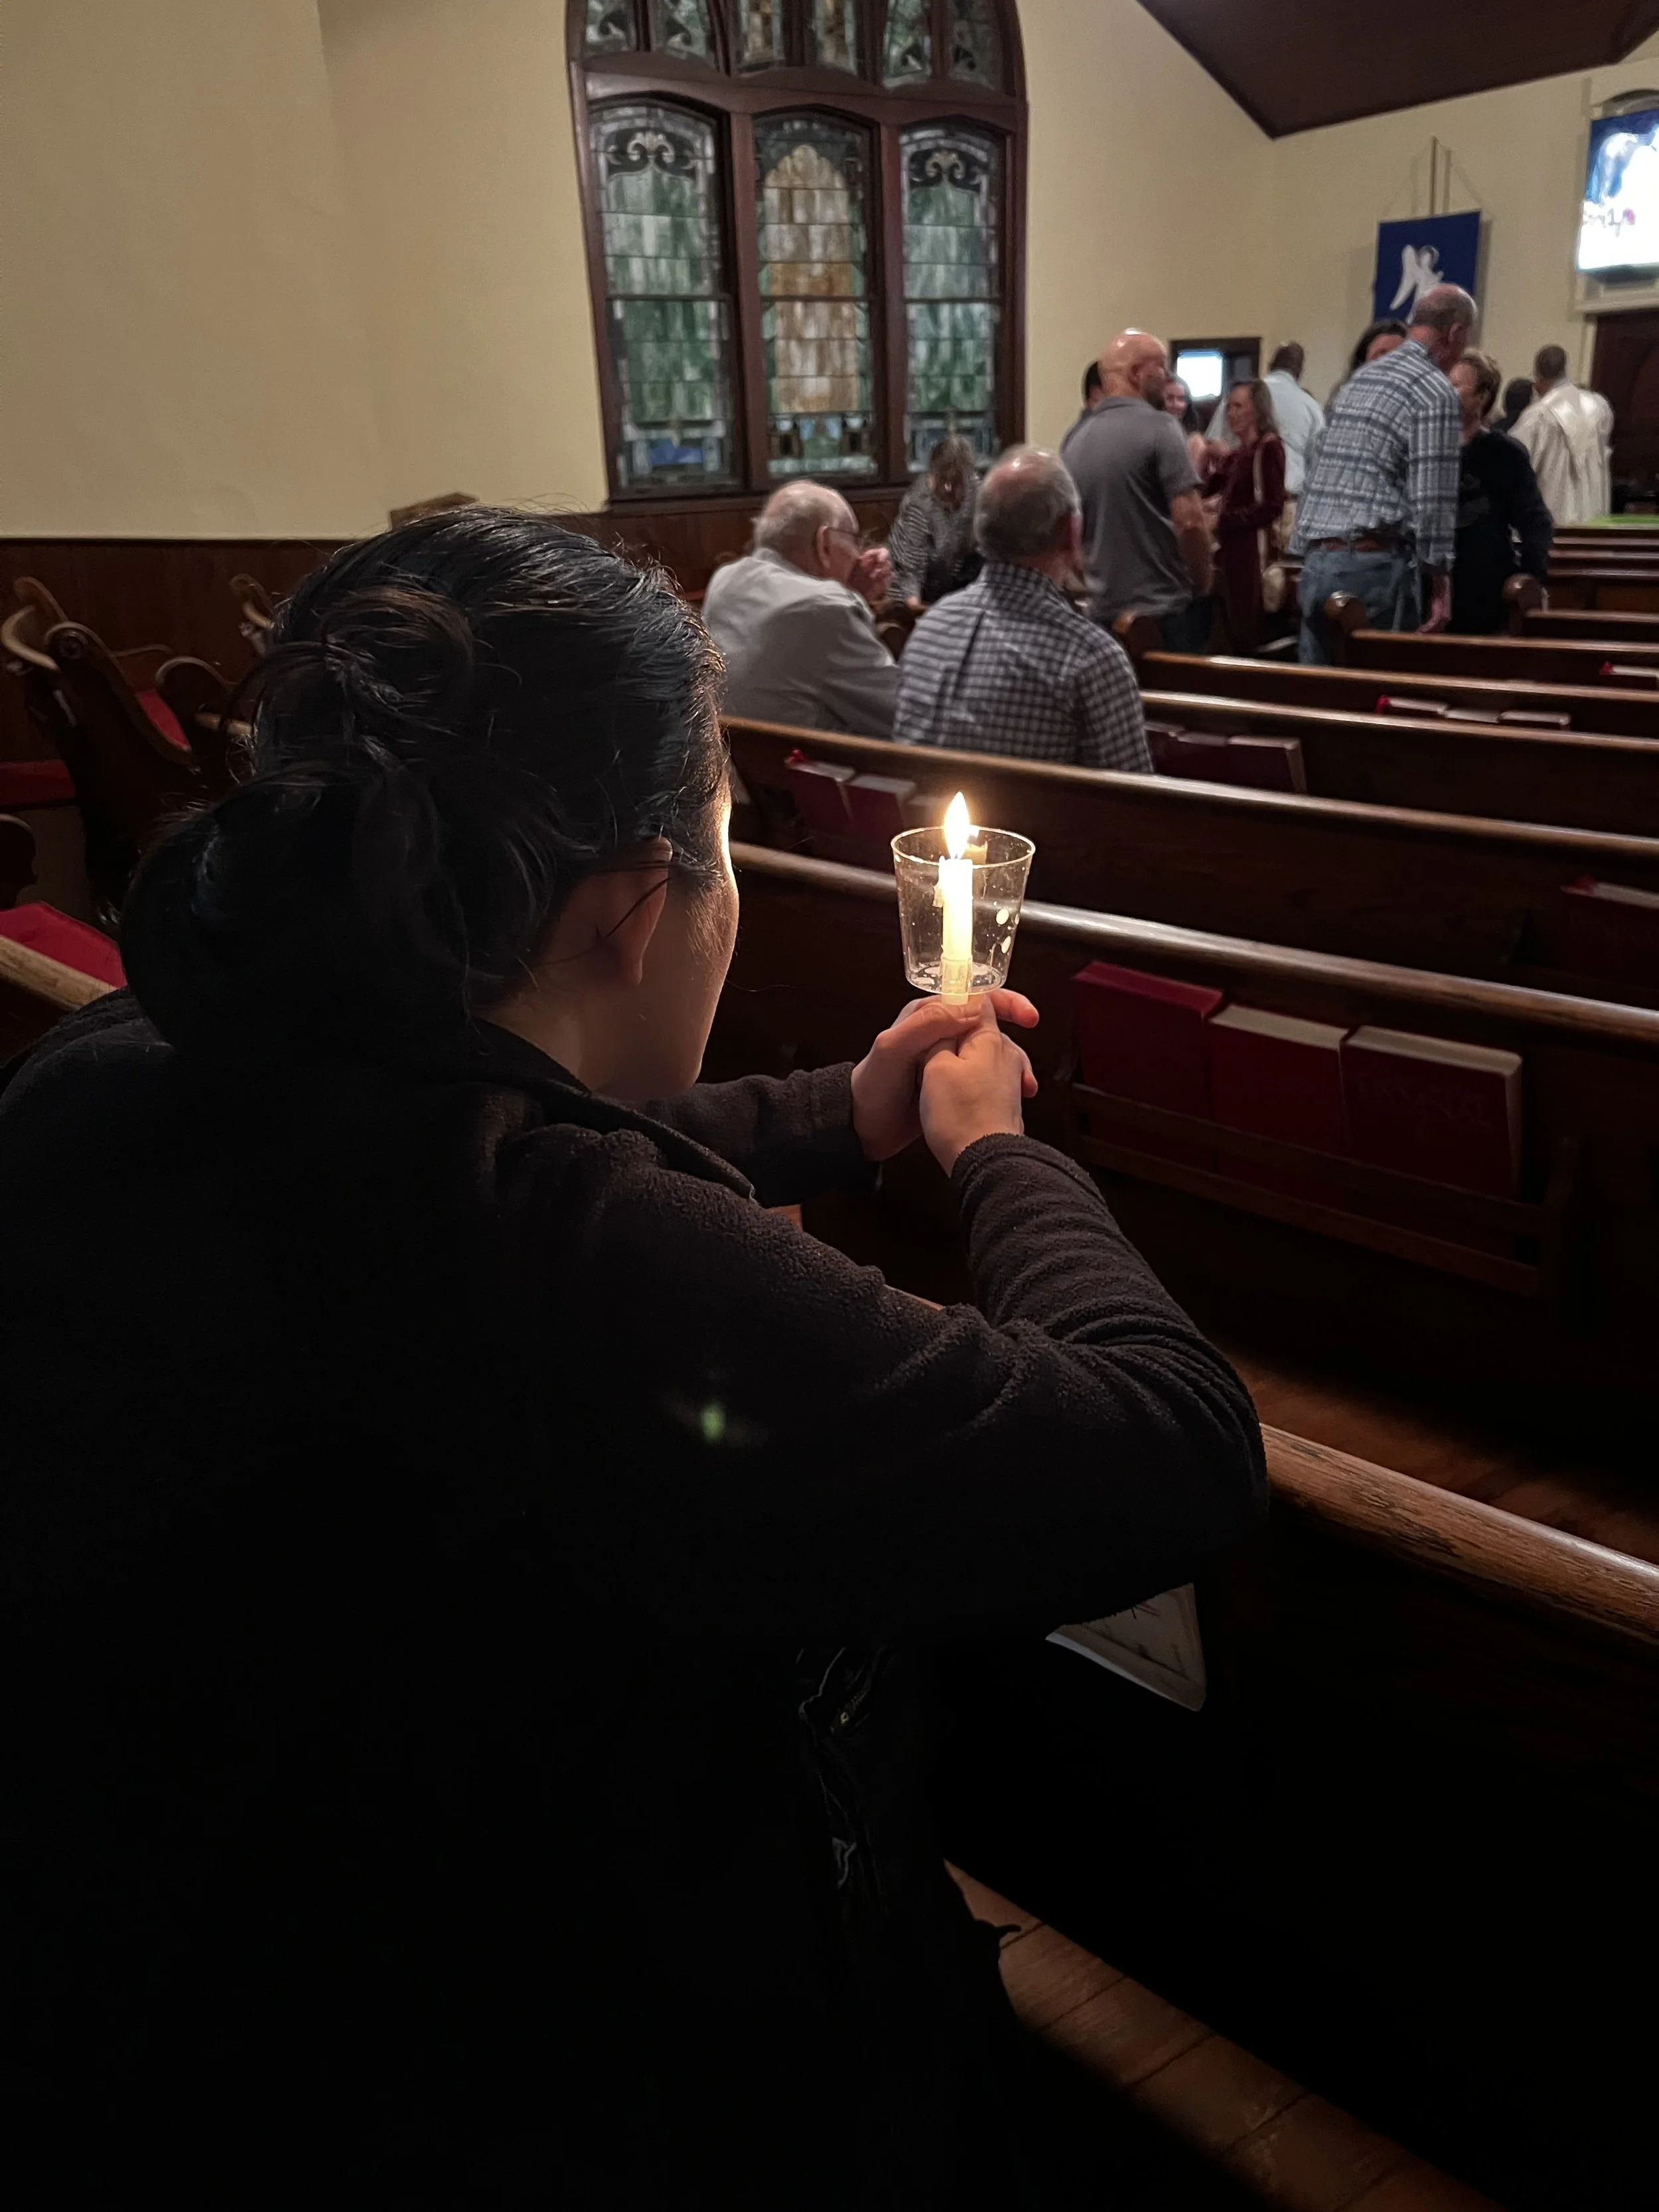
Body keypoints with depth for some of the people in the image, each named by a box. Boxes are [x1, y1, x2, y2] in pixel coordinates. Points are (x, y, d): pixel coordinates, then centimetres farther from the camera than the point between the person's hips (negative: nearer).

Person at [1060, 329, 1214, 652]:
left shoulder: (1074, 437, 8)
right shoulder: (1157, 428, -11)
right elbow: (1190, 521, -17)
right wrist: (1203, 586, -3)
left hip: (1103, 612, 6)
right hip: (1166, 611, -6)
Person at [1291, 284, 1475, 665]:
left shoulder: (1359, 378, 18)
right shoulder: (1435, 393, -5)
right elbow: (1432, 501, -12)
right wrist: (1441, 584, -7)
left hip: (1316, 561, 7)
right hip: (1373, 564, -7)